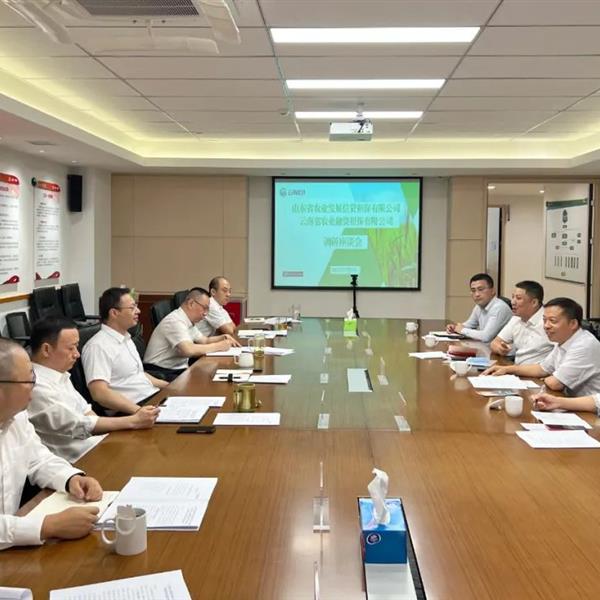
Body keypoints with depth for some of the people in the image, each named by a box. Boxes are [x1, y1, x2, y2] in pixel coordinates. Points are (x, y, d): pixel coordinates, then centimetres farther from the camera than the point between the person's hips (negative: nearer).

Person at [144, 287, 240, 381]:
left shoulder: (188, 321, 11)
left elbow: (204, 340, 25)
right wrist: (218, 346, -19)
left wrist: (223, 337, 5)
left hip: (178, 370, 9)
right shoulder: (175, 321, -18)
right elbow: (189, 350, -30)